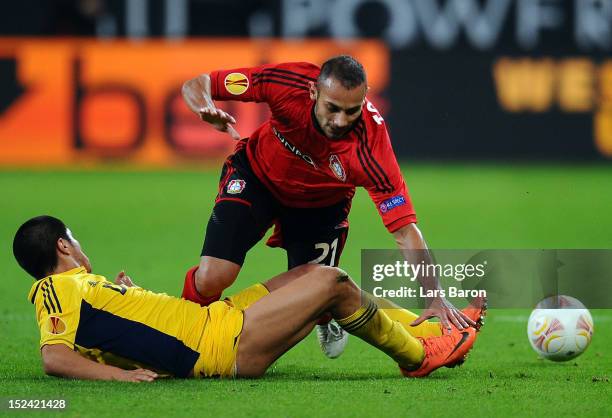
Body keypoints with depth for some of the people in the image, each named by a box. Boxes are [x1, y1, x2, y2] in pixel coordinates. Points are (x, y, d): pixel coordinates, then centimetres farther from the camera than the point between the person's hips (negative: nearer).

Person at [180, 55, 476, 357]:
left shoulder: (371, 145, -38)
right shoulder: (286, 83, -36)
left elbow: (405, 230, -35)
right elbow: (196, 85, -25)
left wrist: (436, 298, -44)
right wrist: (206, 109, -49)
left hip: (319, 203, 0)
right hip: (257, 175, 0)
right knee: (212, 278, -17)